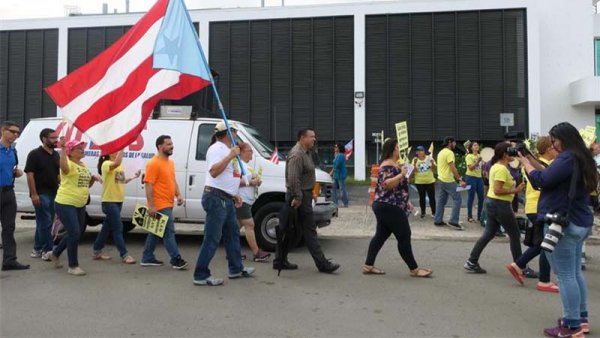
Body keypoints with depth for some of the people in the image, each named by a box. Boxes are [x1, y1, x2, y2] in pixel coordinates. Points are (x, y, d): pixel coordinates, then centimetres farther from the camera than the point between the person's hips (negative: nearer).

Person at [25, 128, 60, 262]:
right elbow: (30, 174, -12)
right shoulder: (35, 154, -8)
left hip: (53, 194, 7)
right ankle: (48, 250, -4)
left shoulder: (56, 155, 13)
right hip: (41, 194, -7)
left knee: (43, 223, 12)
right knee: (45, 223, -7)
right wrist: (34, 194, -17)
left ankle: (37, 249, 21)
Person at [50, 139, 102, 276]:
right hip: (65, 204, -9)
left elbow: (86, 185, 21)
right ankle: (73, 266, 3)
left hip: (80, 205, 9)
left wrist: (94, 178, 2)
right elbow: (63, 167, -38)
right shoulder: (69, 164, -12)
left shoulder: (84, 165, 13)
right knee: (74, 234, -10)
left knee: (74, 234, 17)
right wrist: (63, 149, -42)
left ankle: (55, 254, 40)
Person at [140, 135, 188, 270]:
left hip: (167, 204, 9)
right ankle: (176, 260, -1)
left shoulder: (170, 162, 14)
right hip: (160, 206, -9)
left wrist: (178, 195, 7)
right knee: (169, 231, -6)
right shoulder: (153, 163, -14)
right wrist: (151, 206, -21)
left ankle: (147, 258, 24)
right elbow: (148, 185, -18)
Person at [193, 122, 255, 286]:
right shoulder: (216, 148, -13)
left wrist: (235, 194, 22)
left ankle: (236, 269, 30)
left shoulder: (227, 150, 18)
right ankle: (201, 275, 0)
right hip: (216, 198, -11)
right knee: (212, 238, -7)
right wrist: (231, 156, -26)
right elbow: (214, 172, -27)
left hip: (227, 199, 11)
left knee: (232, 233, 18)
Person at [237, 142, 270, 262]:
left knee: (238, 225, 12)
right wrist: (250, 182, -18)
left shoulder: (247, 165, 21)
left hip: (247, 200, 10)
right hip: (241, 199, -10)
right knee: (250, 225, -11)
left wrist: (256, 181, 11)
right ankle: (257, 253, -11)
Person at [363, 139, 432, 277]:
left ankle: (368, 265, 12)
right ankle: (414, 269, 5)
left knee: (381, 235, 10)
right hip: (389, 207, -11)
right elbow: (386, 184, -27)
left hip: (386, 206, 11)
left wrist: (406, 202, 25)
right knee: (404, 237, -4)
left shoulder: (392, 164, 18)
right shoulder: (387, 165, -15)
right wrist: (401, 175, -25)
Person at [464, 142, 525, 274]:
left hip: (492, 202, 10)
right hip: (500, 204, -10)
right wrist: (515, 190, -22)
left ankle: (472, 262, 13)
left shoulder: (495, 166, 13)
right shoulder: (502, 169, -19)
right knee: (515, 235, 4)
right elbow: (497, 190, -26)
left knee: (489, 234, 13)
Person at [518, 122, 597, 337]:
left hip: (563, 224, -10)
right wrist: (532, 160, 11)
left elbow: (541, 181, -19)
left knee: (565, 276, -4)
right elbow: (553, 176, 17)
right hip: (579, 223, 10)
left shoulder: (567, 158, -18)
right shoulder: (581, 158, 13)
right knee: (575, 273, 17)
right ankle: (581, 319, 26)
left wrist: (525, 162, -4)